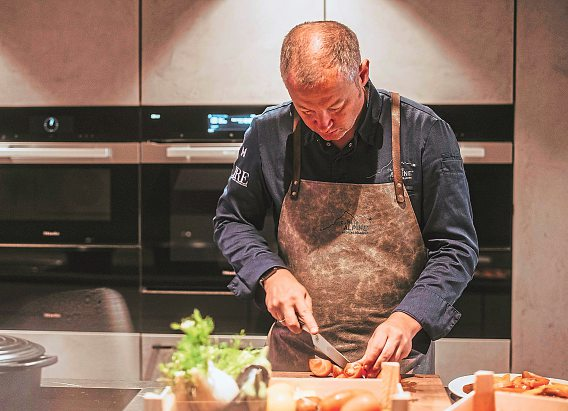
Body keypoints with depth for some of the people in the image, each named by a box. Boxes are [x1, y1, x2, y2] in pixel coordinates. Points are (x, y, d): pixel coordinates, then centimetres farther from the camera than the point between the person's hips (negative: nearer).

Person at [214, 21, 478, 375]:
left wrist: (407, 319, -18)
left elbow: (456, 249, -4)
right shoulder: (269, 134, -2)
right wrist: (272, 274, -6)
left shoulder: (424, 133, -7)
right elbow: (231, 222, 12)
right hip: (296, 358, 1)